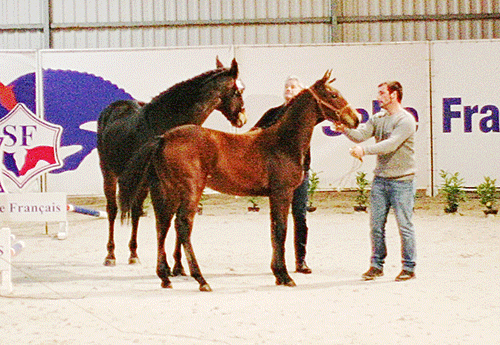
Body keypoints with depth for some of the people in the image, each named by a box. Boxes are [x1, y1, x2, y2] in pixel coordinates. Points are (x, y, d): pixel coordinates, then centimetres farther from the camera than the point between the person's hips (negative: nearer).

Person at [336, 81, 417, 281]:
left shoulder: (406, 120, -11)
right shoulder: (378, 118, 12)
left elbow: (391, 144, -23)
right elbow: (361, 135, 2)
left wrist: (365, 150, -31)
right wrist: (345, 129, -18)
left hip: (401, 180, -7)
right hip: (380, 178, 7)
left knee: (404, 225, -1)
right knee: (376, 224, 7)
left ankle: (409, 268, 7)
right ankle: (377, 265, 16)